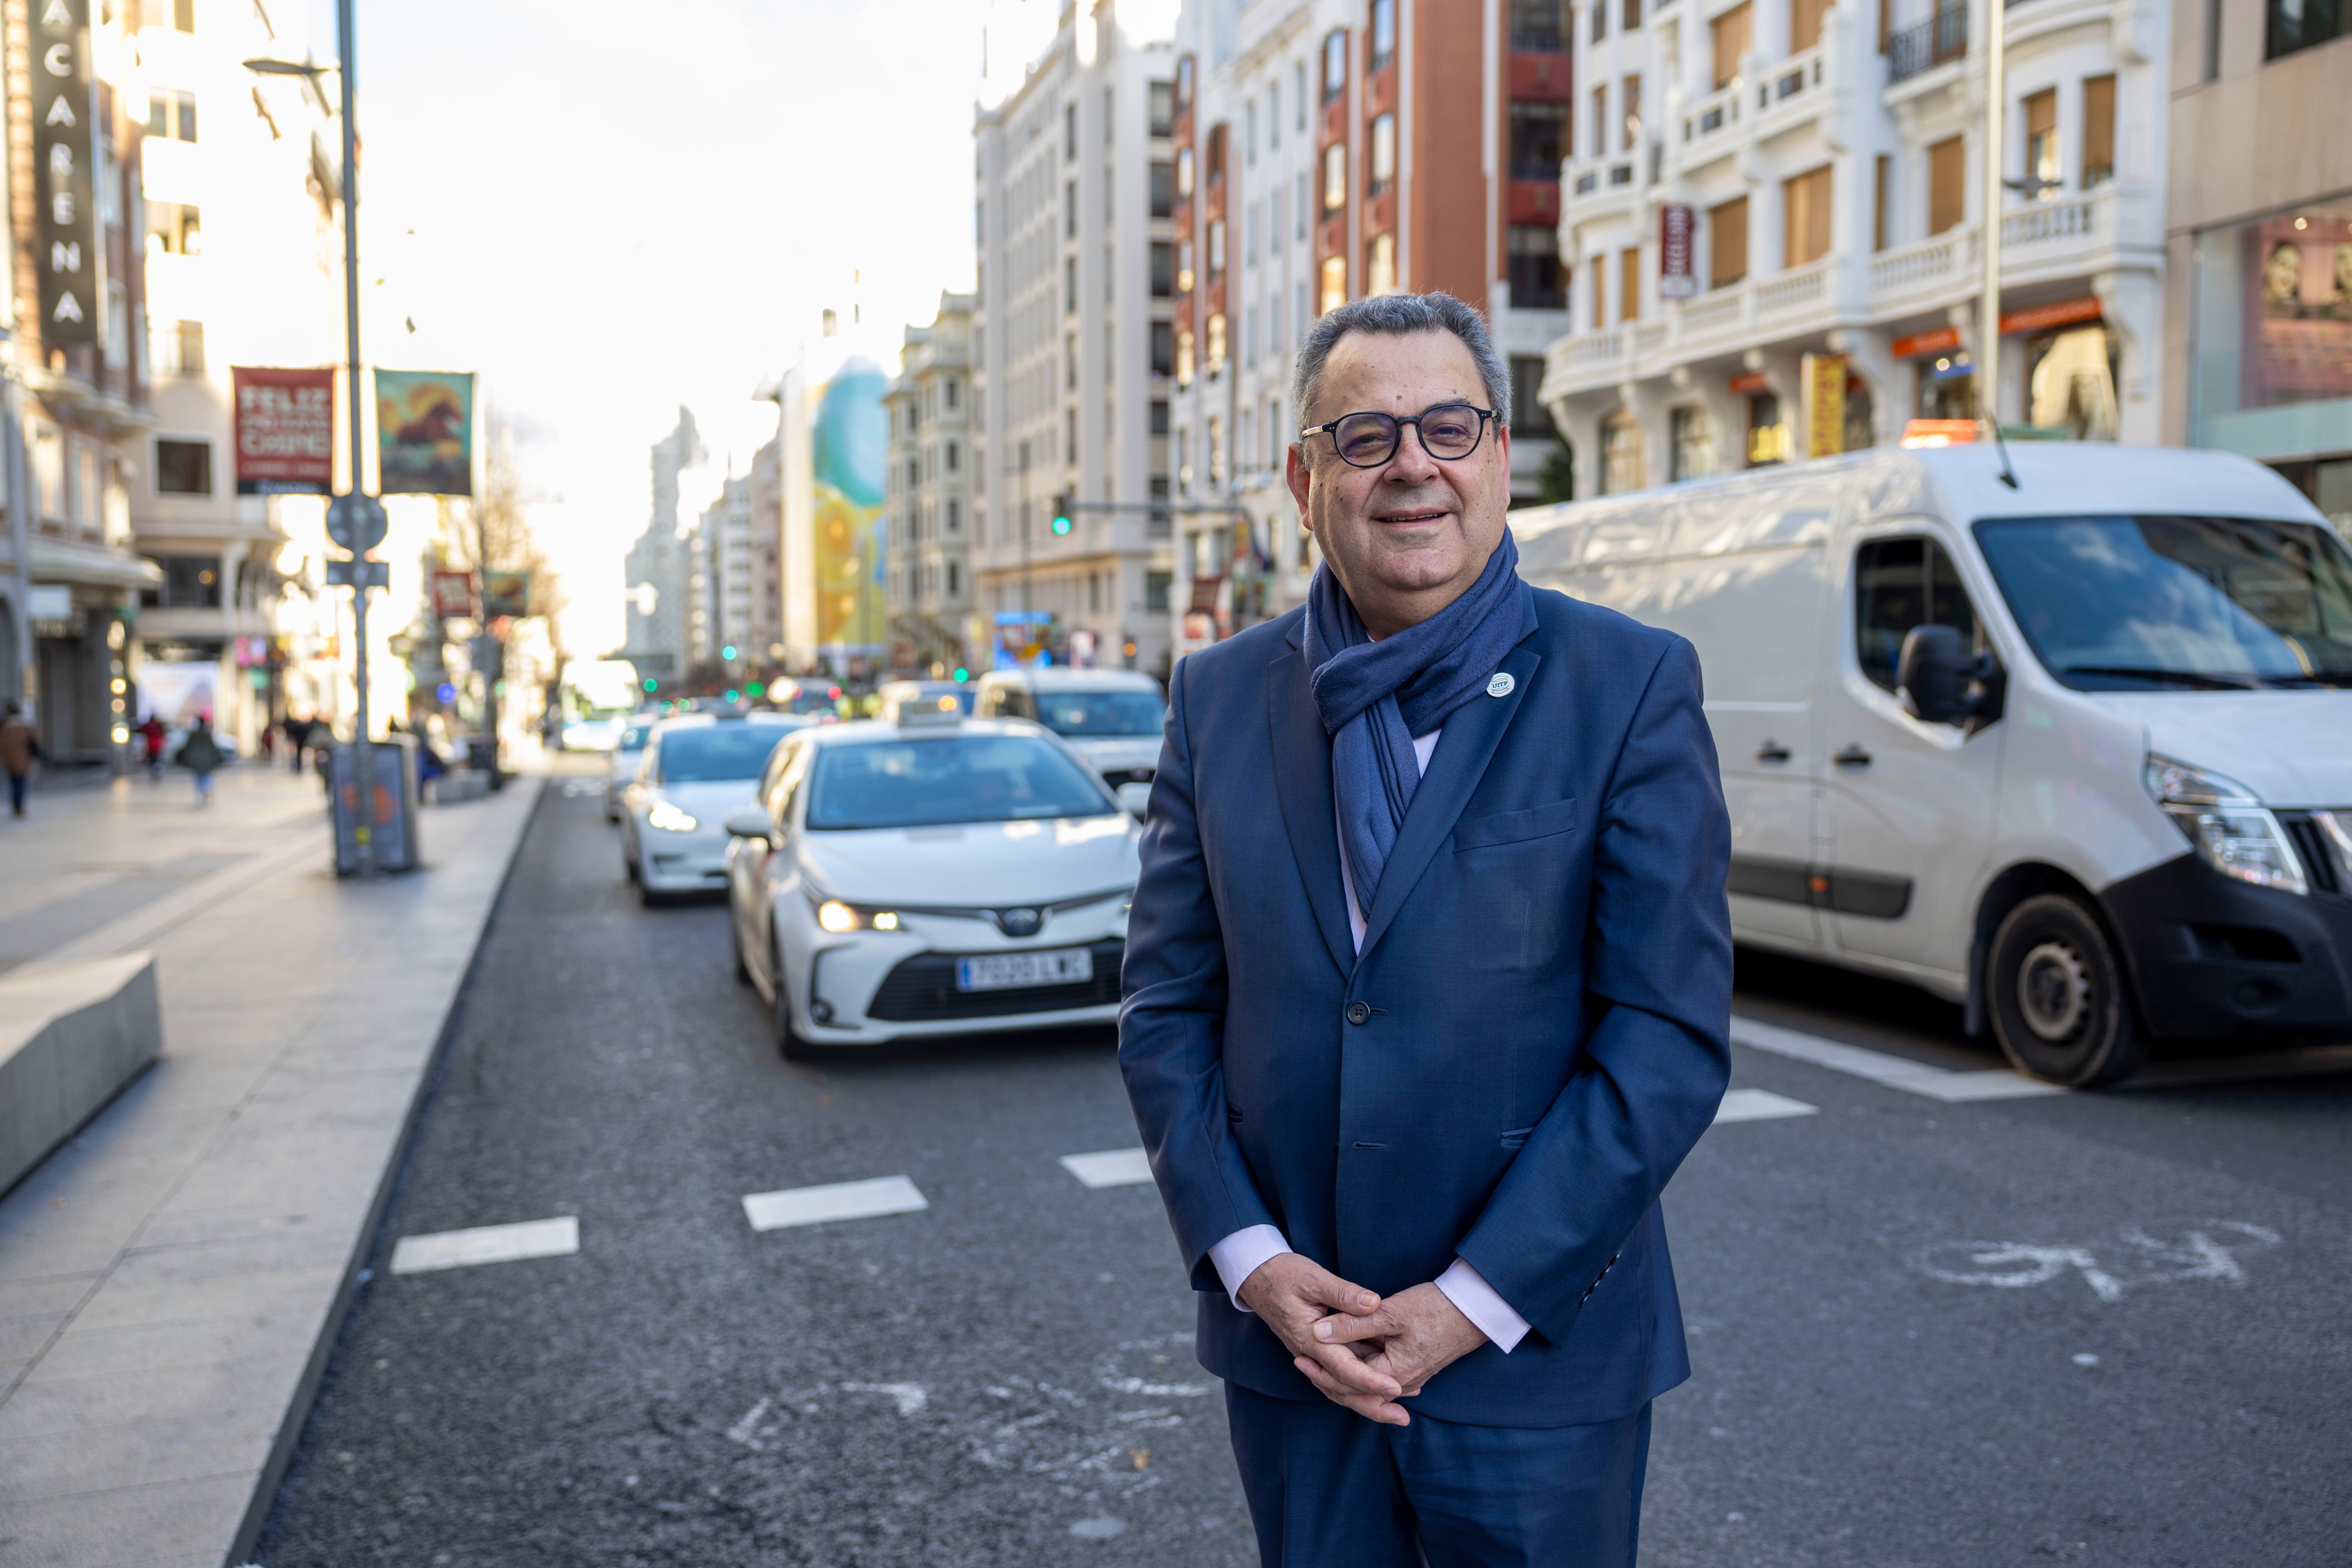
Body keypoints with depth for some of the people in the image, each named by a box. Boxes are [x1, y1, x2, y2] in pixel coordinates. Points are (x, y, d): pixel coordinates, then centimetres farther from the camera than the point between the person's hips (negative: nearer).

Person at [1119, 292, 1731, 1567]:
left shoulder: (1633, 685, -8)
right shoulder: (1219, 697, 2)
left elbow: (1672, 1032, -12)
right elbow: (1164, 1005, 3)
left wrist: (1477, 1299, -14)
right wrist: (1248, 1258, -8)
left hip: (1532, 1356, -2)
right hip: (1284, 1337, 3)